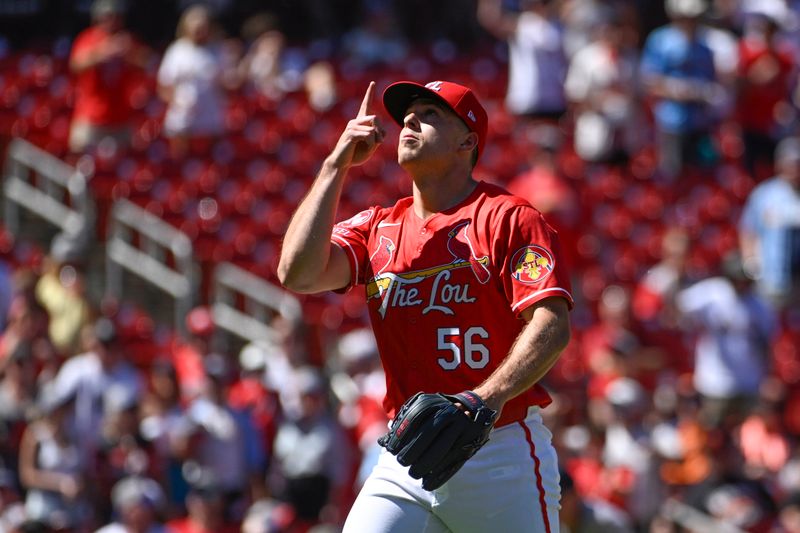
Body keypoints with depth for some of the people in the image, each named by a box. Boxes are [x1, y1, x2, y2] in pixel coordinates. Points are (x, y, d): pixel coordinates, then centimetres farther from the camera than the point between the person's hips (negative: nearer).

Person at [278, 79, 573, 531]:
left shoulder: (509, 218, -1)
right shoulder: (376, 228, 14)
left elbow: (553, 327, -13)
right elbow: (299, 274, -4)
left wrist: (486, 400, -29)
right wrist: (338, 164, -1)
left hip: (503, 455, -4)